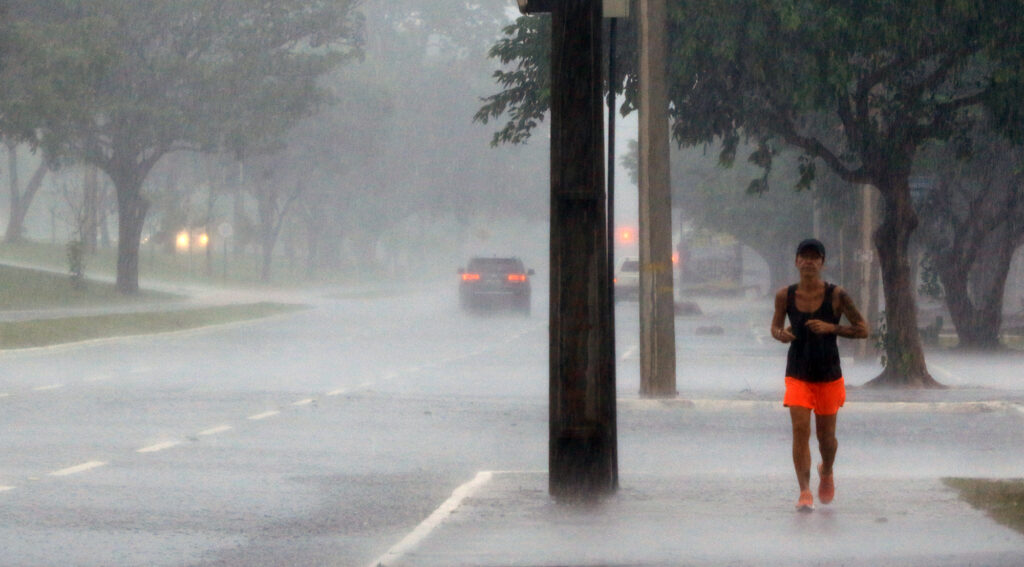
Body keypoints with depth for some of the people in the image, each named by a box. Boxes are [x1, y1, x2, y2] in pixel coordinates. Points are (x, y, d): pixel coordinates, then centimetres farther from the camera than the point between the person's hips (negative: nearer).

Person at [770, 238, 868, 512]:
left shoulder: (836, 295, -10)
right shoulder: (785, 296, -3)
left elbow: (863, 329, -6)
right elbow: (775, 326, 11)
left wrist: (830, 328, -20)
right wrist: (780, 334, -14)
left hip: (829, 376, 0)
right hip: (797, 374, 0)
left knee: (826, 435, 10)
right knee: (800, 429, -15)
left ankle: (826, 472, 43)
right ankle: (805, 492, -12)